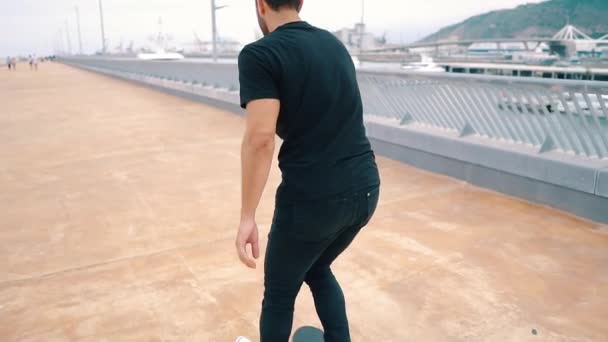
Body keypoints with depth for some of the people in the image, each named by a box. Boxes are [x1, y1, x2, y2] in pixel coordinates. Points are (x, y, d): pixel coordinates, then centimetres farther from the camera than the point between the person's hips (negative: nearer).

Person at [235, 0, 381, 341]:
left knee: (280, 293, 18)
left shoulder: (260, 54, -10)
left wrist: (248, 218, -18)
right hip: (366, 188, 7)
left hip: (312, 198, -6)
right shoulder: (335, 44, 11)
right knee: (318, 270, 31)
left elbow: (260, 138, -21)